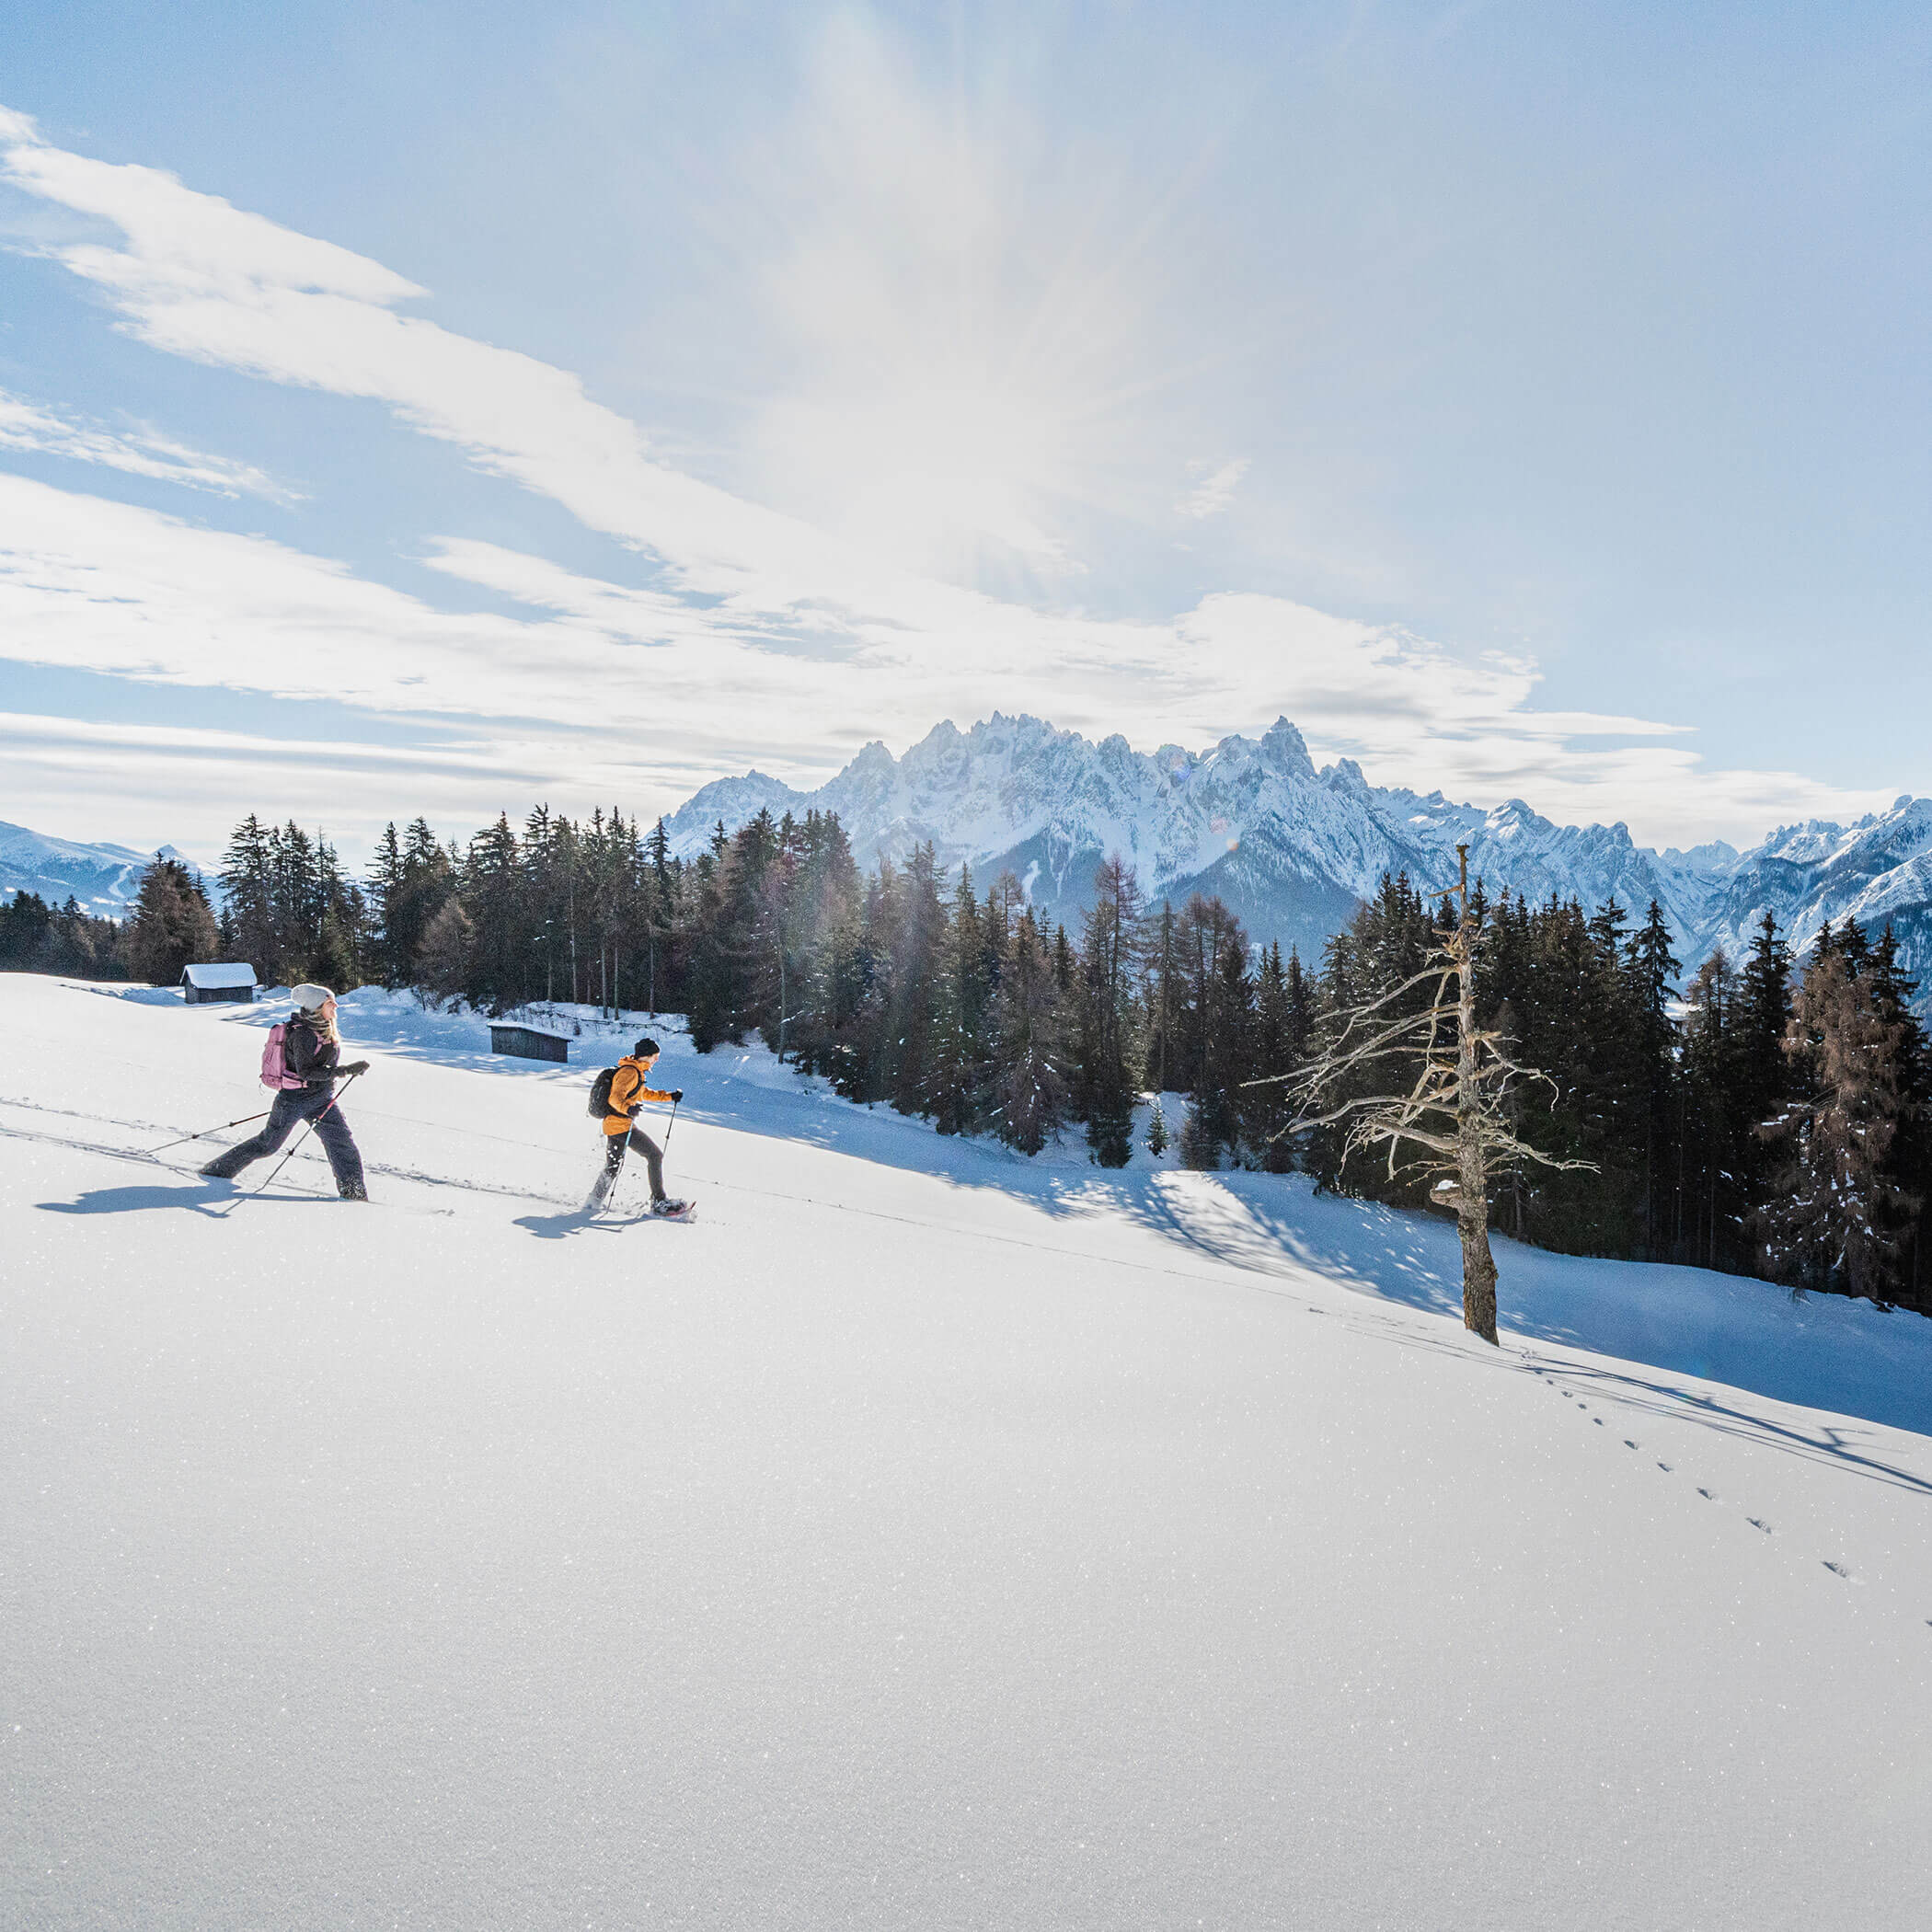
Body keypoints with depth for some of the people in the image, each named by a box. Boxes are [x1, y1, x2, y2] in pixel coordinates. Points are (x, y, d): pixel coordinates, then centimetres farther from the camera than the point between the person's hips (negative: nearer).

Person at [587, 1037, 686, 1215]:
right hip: (621, 1124, -10)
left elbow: (644, 1093, 32)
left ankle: (594, 1202, 27)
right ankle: (659, 1202, -6)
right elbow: (616, 1097, -26)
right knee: (655, 1155, -7)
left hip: (612, 1125, 10)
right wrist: (627, 1108, -46)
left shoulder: (635, 1072, 17)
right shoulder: (630, 1072, -15)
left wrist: (670, 1096, 31)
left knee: (613, 1167, 20)